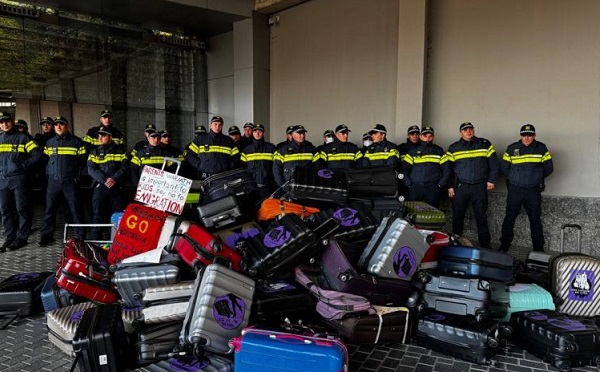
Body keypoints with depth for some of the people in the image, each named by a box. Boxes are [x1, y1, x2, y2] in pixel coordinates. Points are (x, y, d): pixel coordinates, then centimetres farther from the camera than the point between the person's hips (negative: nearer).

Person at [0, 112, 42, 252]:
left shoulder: (23, 137, -1)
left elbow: (37, 154, -6)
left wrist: (24, 166, -8)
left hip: (18, 178, -5)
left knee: (21, 209, -1)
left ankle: (22, 237, 6)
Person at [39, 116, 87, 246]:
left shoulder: (76, 142, 1)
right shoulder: (49, 143, 13)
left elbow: (83, 160, 4)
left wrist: (74, 170, 3)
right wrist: (49, 171, 13)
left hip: (71, 181, -3)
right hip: (53, 181, 3)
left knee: (75, 209, 1)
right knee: (49, 209, 3)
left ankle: (81, 234, 8)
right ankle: (46, 235, 10)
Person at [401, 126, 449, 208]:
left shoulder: (439, 151, 11)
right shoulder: (413, 151, 9)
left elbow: (446, 169, 8)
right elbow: (404, 169, 5)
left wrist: (441, 184, -1)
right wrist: (409, 184, -4)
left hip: (433, 189, 0)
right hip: (415, 188, 0)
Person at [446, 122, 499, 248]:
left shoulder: (485, 144, 6)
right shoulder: (453, 148, 8)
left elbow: (493, 163, 7)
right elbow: (448, 168, 9)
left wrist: (491, 180, 1)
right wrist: (449, 186, 5)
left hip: (480, 186, -1)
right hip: (461, 186, 1)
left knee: (481, 217, 2)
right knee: (457, 216, 4)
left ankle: (485, 245, 8)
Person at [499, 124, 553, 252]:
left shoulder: (541, 148, 1)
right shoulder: (512, 148, 1)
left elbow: (548, 168, 6)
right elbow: (504, 167, 8)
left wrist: (536, 178, 7)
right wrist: (513, 178, 8)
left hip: (533, 190, 0)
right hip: (515, 190, 0)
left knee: (535, 220, 6)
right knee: (509, 218, 6)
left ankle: (539, 249, 16)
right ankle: (504, 245, 17)